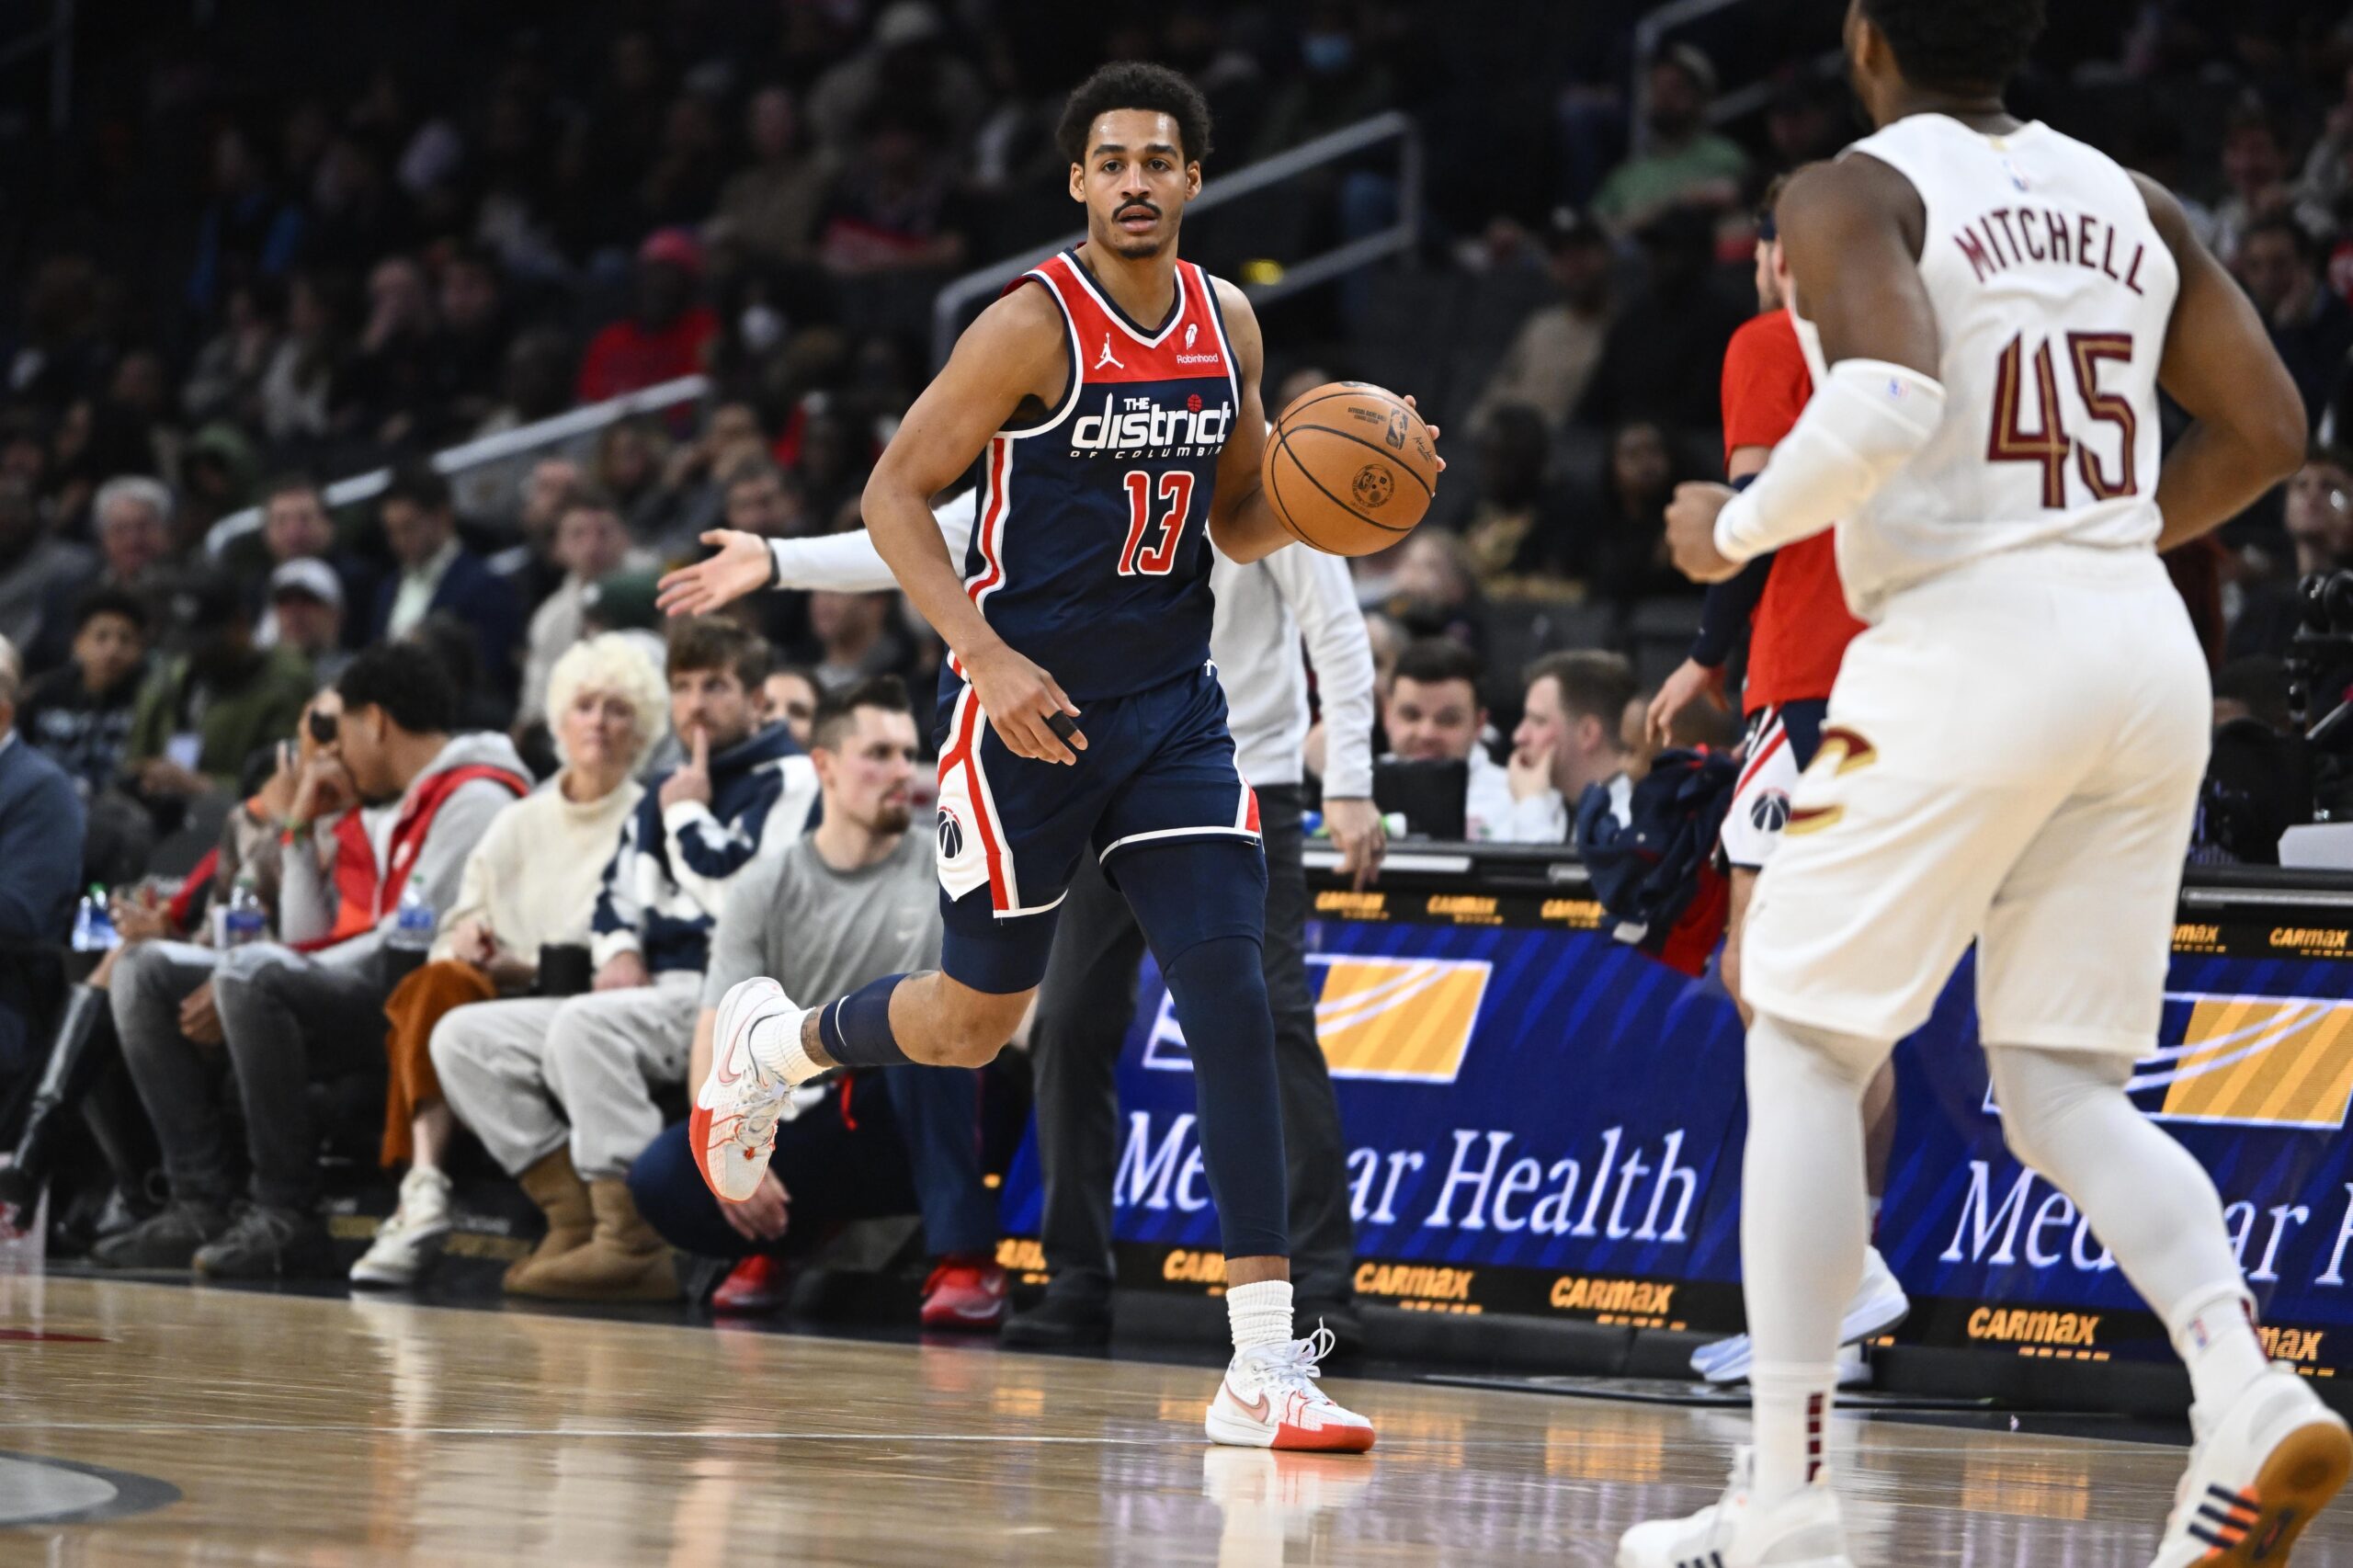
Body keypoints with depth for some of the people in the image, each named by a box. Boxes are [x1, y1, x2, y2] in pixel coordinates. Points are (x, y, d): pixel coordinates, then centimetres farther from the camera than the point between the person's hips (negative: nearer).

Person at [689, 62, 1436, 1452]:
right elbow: (897, 492, -11)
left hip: (1172, 702, 4)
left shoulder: (1229, 324, 6)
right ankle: (771, 1046, 42)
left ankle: (1266, 1368, -12)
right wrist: (990, 658, -21)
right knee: (974, 1022, 6)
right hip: (1029, 707, -4)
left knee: (1232, 994, -10)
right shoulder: (1035, 325, -12)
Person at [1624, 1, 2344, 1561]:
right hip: (2148, 647, 6)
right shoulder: (2130, 200, 16)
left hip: (1968, 643, -6)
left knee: (1805, 1053, 7)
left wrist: (1737, 527, -5)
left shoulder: (1857, 195, -4)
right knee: (2065, 1088, 11)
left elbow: (1887, 406, -22)